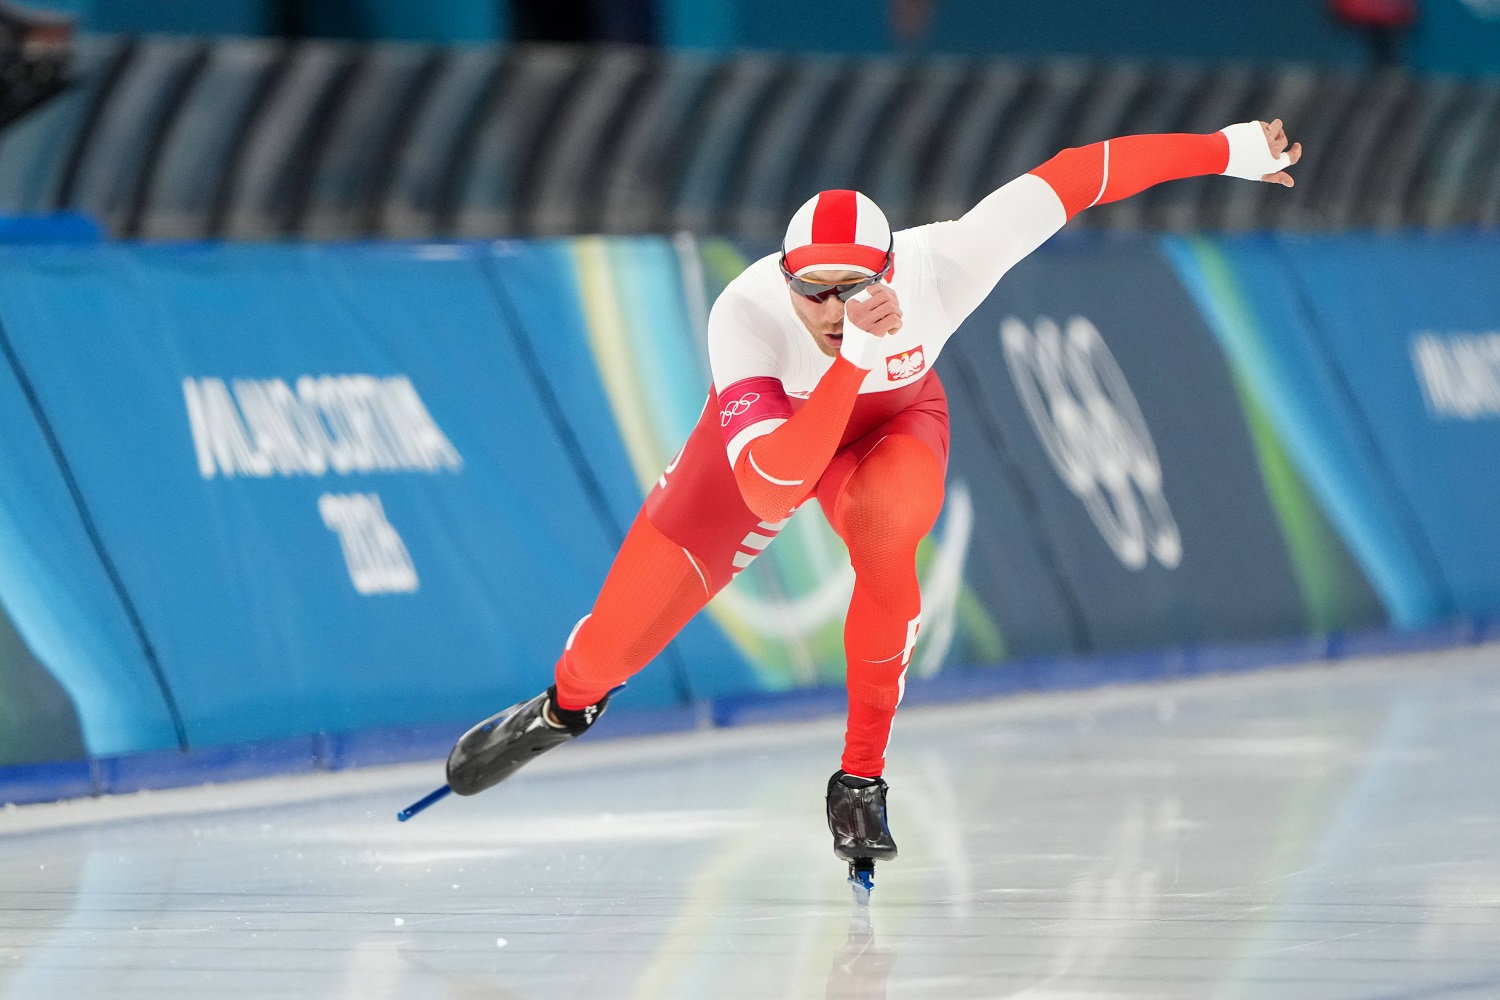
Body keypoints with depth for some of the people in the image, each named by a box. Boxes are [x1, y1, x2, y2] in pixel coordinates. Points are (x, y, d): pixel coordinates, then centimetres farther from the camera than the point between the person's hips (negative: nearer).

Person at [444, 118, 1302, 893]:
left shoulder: (936, 265, -38)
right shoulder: (745, 315, -40)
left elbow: (1070, 180, -30)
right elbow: (769, 487, -49)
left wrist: (1233, 149, -24)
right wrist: (855, 353, -58)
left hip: (891, 422, 0)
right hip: (767, 427, 0)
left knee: (885, 530, -35)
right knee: (629, 624, 0)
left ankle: (862, 779, -15)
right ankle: (568, 705, 41)